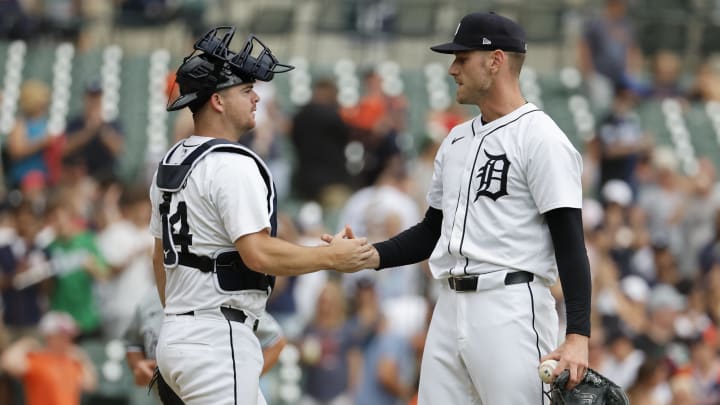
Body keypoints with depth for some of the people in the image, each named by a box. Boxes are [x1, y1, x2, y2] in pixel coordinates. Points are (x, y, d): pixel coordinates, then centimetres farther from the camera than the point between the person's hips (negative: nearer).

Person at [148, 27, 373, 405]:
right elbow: (259, 254, -21)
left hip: (176, 331, 10)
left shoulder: (171, 161, 15)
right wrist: (332, 256, -11)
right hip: (218, 339, -10)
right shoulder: (232, 164, -15)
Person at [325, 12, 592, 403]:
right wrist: (372, 256, 6)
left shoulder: (541, 139, -8)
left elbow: (570, 243, -14)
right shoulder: (457, 140, 18)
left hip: (511, 311, -8)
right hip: (450, 309, 8)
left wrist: (578, 336, -23)